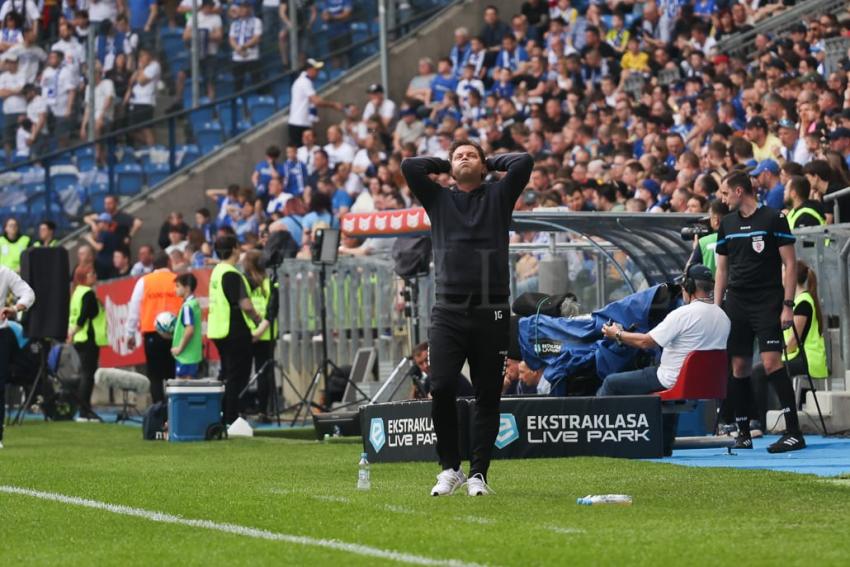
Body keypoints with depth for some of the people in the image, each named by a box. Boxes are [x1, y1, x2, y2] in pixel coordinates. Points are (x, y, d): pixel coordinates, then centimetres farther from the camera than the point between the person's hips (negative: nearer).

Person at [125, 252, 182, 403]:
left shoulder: (143, 282, 3)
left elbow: (134, 309, 5)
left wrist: (130, 334, 13)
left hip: (151, 334, 0)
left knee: (155, 375, 4)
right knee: (173, 374, 7)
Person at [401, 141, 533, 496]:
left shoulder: (498, 197, 13)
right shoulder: (438, 199, 16)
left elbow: (523, 162, 0)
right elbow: (409, 167, 5)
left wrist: (491, 162, 15)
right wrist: (446, 165, 17)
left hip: (491, 313, 0)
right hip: (448, 312, 0)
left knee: (488, 397, 1)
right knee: (441, 389, -12)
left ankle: (478, 474, 7)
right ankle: (450, 468, 2)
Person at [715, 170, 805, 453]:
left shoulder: (774, 218, -4)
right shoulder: (727, 224, 13)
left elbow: (790, 263, -4)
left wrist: (788, 305, -11)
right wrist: (716, 307, 12)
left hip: (768, 302, -5)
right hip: (736, 303, 5)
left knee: (771, 362, -15)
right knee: (739, 366, 4)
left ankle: (794, 432, -16)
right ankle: (743, 432, 12)